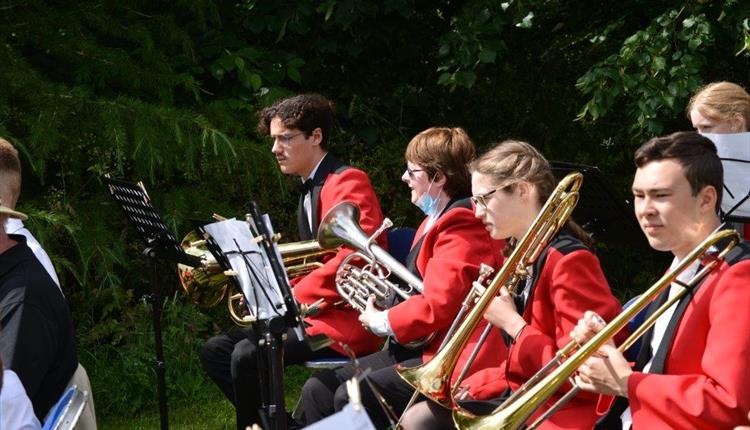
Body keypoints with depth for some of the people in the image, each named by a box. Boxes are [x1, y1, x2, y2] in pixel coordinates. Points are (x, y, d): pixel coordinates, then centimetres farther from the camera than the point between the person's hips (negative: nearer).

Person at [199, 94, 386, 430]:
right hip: (314, 311, 10)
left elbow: (354, 256, -22)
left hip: (349, 318, -10)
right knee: (215, 351, 2)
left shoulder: (347, 182, -9)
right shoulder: (310, 189, 19)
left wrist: (294, 297, -19)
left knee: (248, 355, -27)